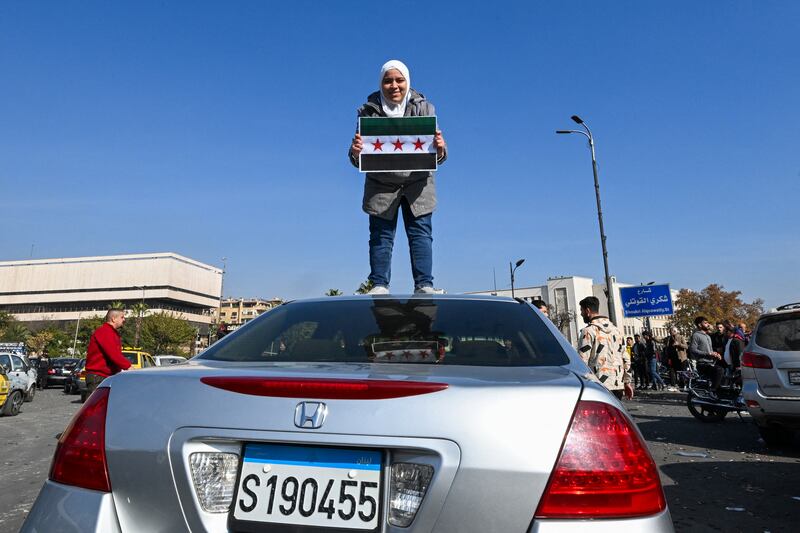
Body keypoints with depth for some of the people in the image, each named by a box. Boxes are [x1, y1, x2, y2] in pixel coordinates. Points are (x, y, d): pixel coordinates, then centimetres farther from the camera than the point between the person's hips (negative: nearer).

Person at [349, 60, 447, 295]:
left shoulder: (423, 108, -5)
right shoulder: (369, 111, -5)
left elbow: (437, 156, -9)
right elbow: (359, 159, -6)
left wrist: (440, 149, -34)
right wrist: (355, 152, -30)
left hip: (417, 185, 0)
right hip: (381, 186, 0)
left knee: (421, 233, -1)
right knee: (381, 236, 2)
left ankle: (424, 285, 4)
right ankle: (379, 286, 8)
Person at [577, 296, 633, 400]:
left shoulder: (588, 331, -10)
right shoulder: (615, 329, 14)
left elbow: (582, 361, -14)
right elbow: (626, 359, 16)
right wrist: (627, 382, 21)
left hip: (599, 386, -7)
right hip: (618, 385, 7)